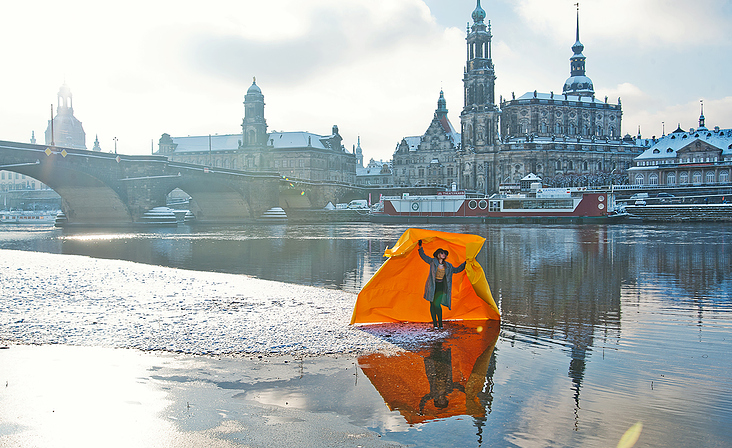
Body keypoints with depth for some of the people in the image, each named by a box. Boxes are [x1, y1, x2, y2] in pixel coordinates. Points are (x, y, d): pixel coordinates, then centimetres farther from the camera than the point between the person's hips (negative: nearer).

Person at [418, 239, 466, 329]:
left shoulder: (448, 266, 10)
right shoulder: (433, 262, 2)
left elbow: (456, 270, 23)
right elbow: (423, 256, 8)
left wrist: (465, 263, 20)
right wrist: (420, 247, 2)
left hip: (441, 286, 0)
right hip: (432, 286, 0)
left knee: (437, 304, -14)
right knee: (432, 304, 2)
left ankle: (440, 323, -2)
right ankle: (434, 323, 14)